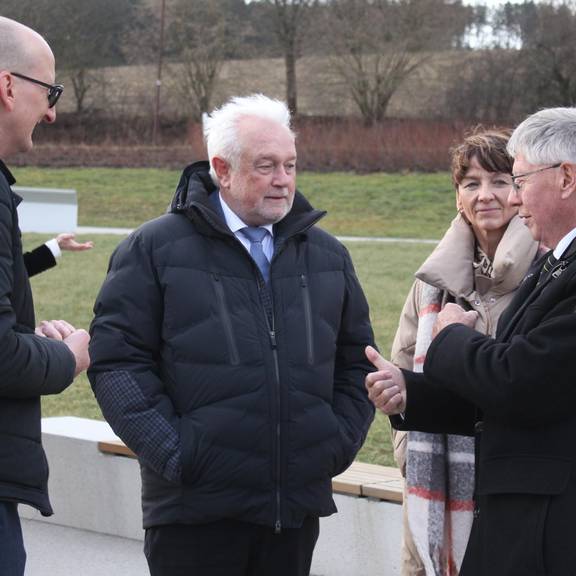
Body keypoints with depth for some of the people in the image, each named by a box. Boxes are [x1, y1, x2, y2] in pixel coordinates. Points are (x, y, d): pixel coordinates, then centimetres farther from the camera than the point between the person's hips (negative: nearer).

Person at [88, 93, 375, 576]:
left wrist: (342, 440, 7)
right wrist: (170, 451, -13)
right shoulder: (156, 248, -2)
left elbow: (355, 359, 20)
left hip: (298, 507, 4)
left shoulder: (328, 255, 13)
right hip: (196, 511, -4)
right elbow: (117, 358, -6)